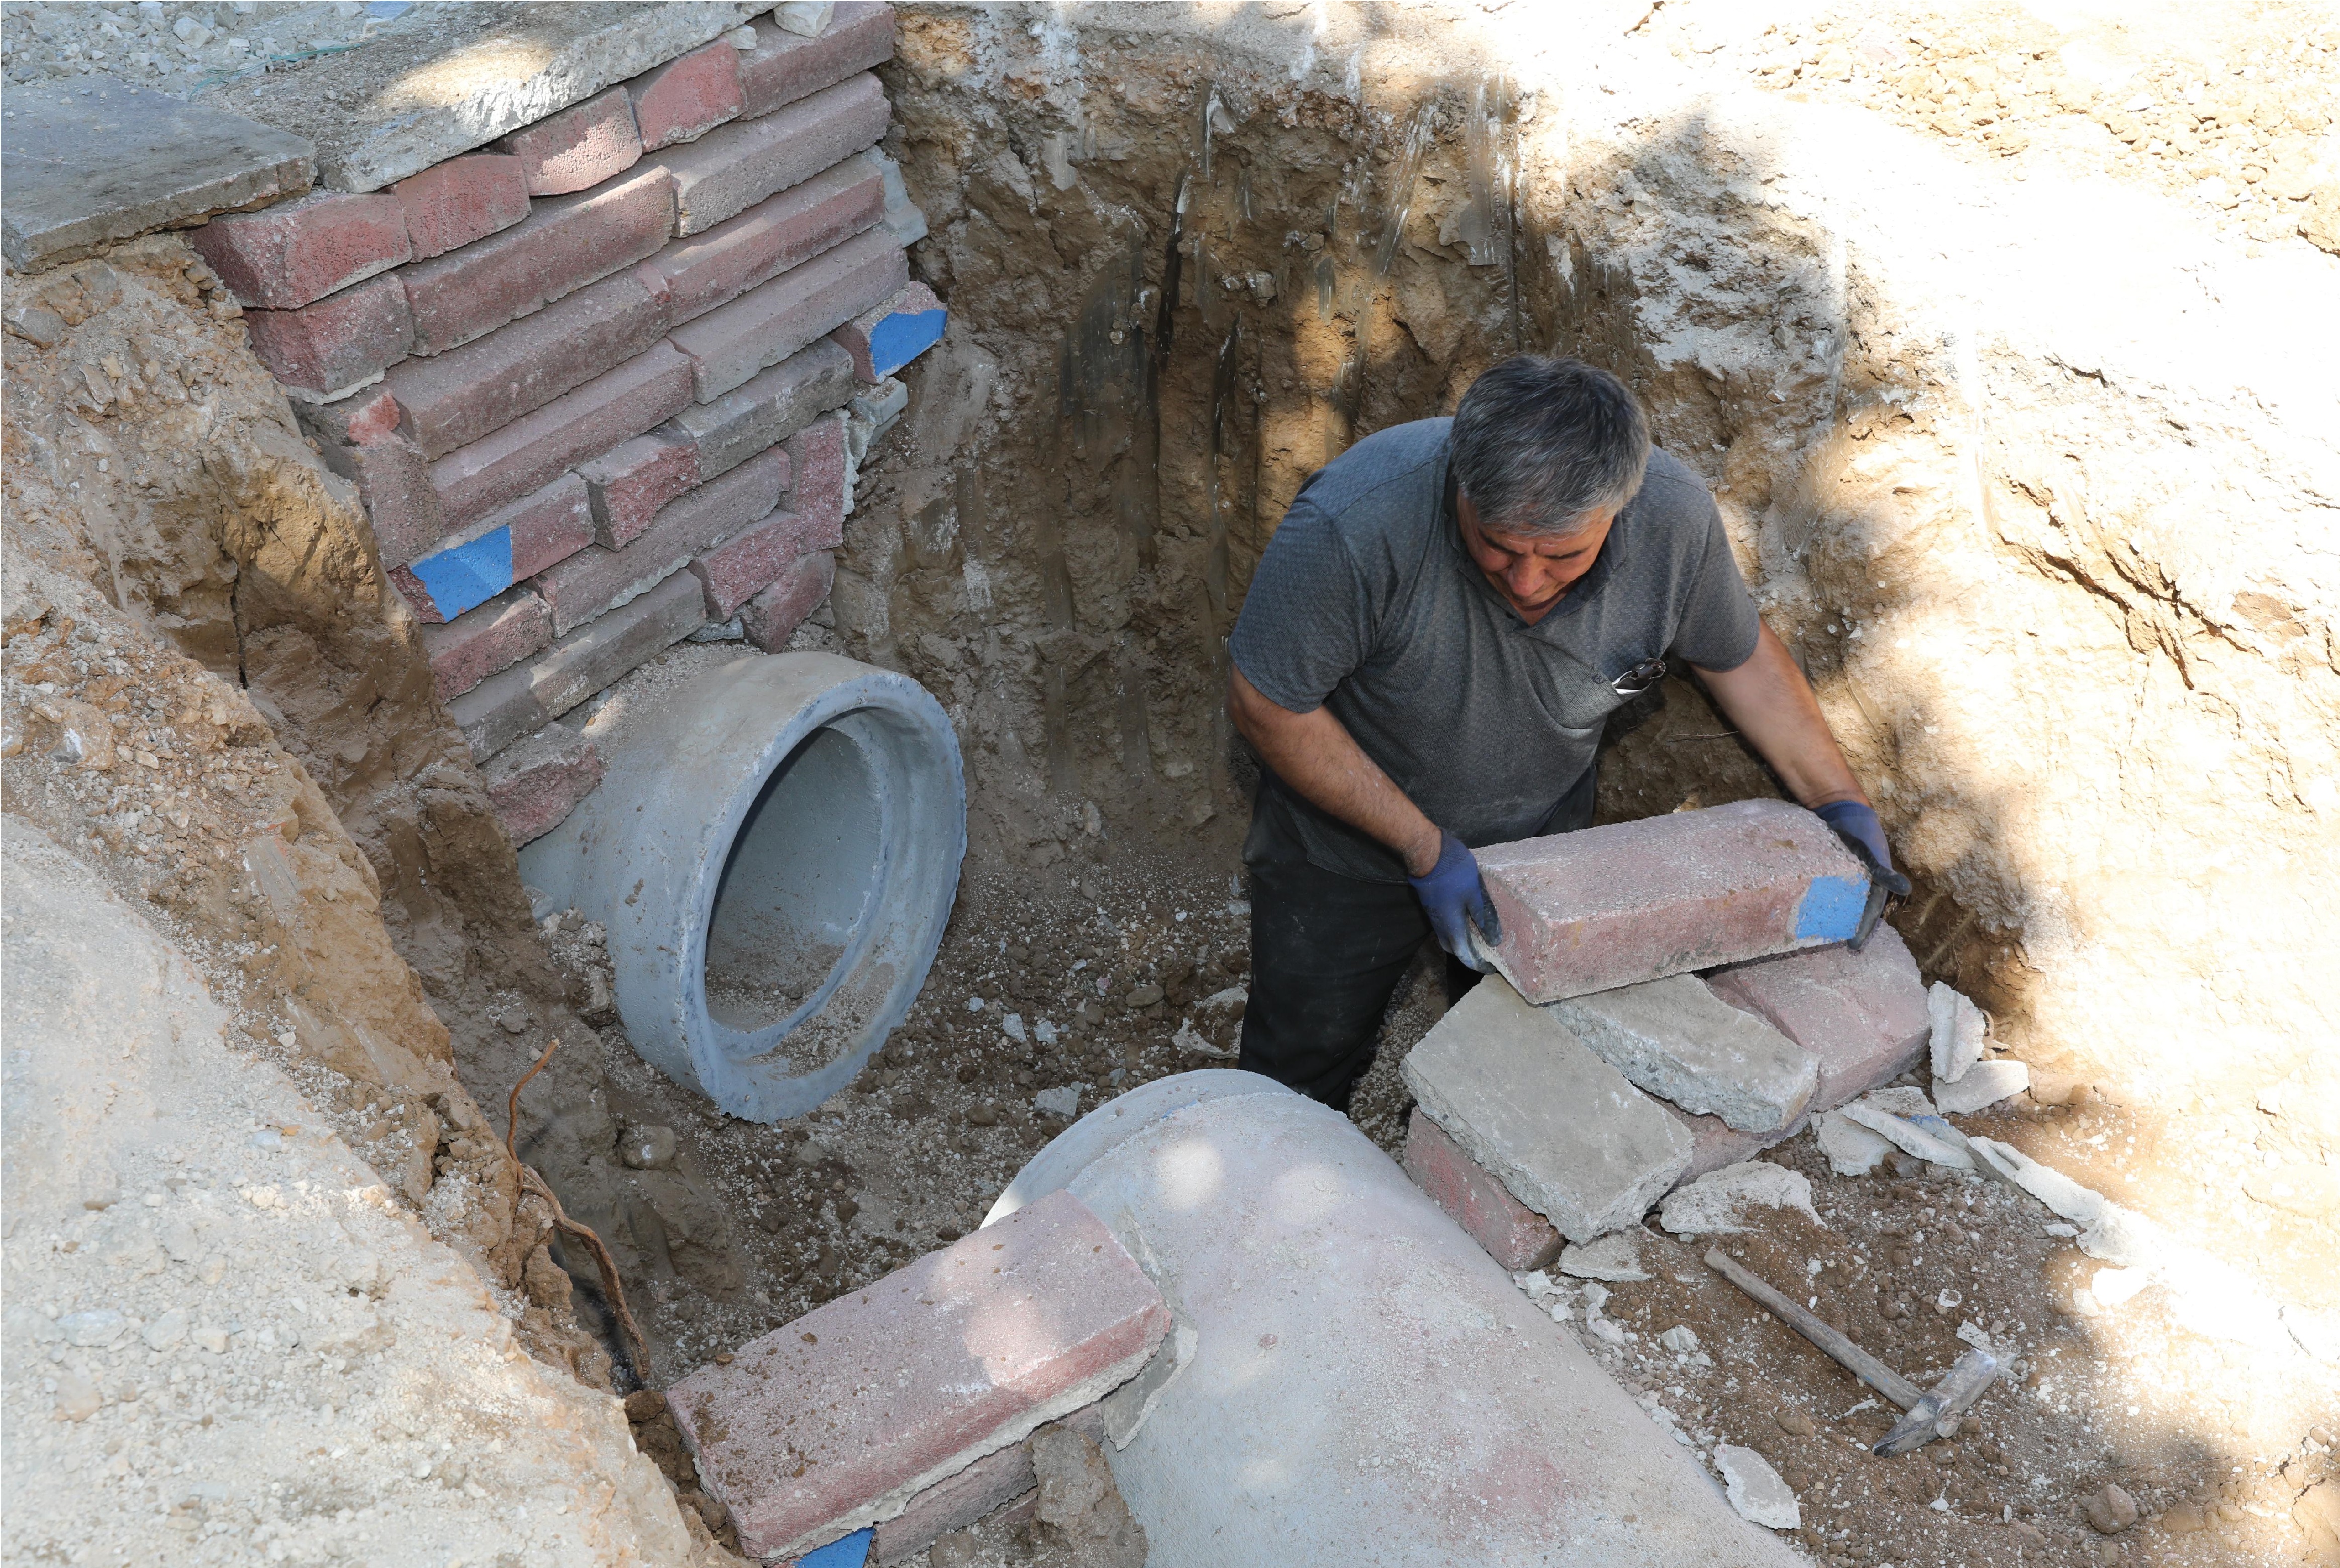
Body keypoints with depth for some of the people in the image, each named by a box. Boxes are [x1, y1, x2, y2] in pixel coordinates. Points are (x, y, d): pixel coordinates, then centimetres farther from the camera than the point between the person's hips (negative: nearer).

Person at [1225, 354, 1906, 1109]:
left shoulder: (1675, 518, -26)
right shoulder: (1354, 524, -38)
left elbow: (1741, 655, -4)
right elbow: (1267, 704, -25)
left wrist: (1841, 800, -8)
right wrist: (1423, 846, -26)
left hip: (1543, 839, 3)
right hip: (1351, 839, -2)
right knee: (1301, 1080, 16)